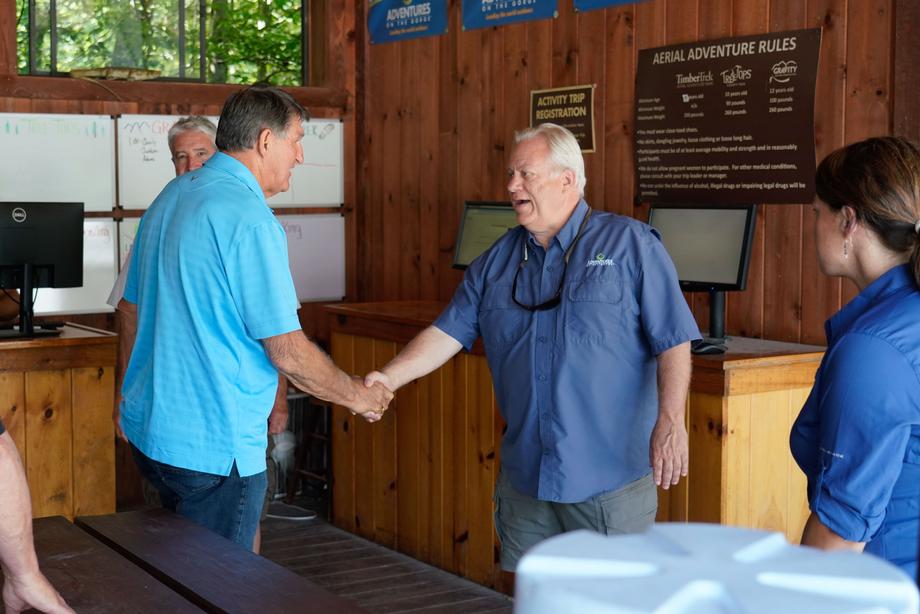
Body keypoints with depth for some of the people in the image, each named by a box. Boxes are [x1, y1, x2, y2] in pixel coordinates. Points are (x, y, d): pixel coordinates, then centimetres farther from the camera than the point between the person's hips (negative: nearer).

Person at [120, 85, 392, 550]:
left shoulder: (170, 197, 10)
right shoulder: (249, 219, -19)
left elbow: (137, 307, 19)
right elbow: (288, 352, -19)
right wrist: (356, 396, -2)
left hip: (149, 426, 9)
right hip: (212, 443, -9)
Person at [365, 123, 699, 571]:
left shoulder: (629, 245, -4)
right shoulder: (497, 262, 11)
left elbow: (672, 341, -8)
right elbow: (448, 333, 7)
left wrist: (670, 422, -19)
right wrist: (387, 378, -7)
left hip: (610, 478, -5)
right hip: (526, 476, 5)